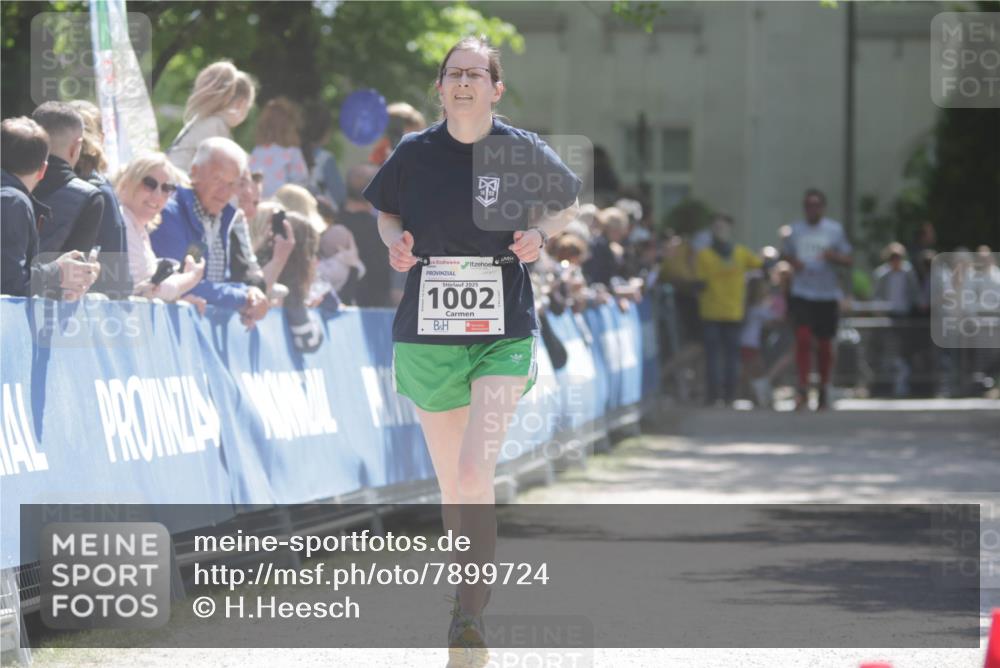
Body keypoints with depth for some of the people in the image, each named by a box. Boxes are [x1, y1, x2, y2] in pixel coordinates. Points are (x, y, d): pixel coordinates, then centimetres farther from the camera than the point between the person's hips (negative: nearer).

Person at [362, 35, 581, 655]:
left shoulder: (522, 151, -2)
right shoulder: (414, 154, 1)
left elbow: (569, 202, 15)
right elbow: (385, 213, 18)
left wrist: (540, 233, -5)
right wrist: (396, 243, -4)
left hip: (504, 336, -2)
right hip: (428, 333, 2)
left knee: (476, 471, -18)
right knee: (451, 482, 9)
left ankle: (472, 611, -15)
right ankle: (467, 593, 28)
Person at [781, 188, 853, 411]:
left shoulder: (835, 230, 2)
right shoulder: (795, 229, 6)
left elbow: (848, 260, 3)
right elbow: (785, 254, 18)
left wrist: (834, 256, -19)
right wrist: (792, 261, -5)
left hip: (827, 294, 0)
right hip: (801, 293, 0)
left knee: (825, 343, 6)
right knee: (803, 338, -15)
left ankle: (824, 388, 22)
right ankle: (803, 388, -14)